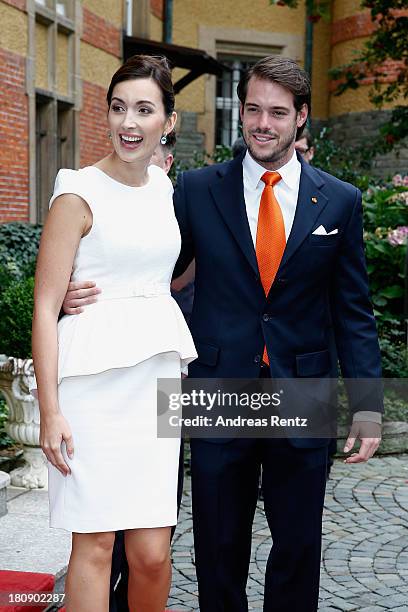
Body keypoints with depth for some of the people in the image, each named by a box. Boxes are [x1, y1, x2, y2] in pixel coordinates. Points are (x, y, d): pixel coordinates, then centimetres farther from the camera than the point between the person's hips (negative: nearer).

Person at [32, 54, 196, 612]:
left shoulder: (166, 187, 12)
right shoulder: (79, 194, -6)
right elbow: (45, 305, -8)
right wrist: (50, 410, -12)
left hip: (158, 377, 5)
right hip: (95, 381, -5)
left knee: (152, 551, 5)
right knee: (95, 541, 0)